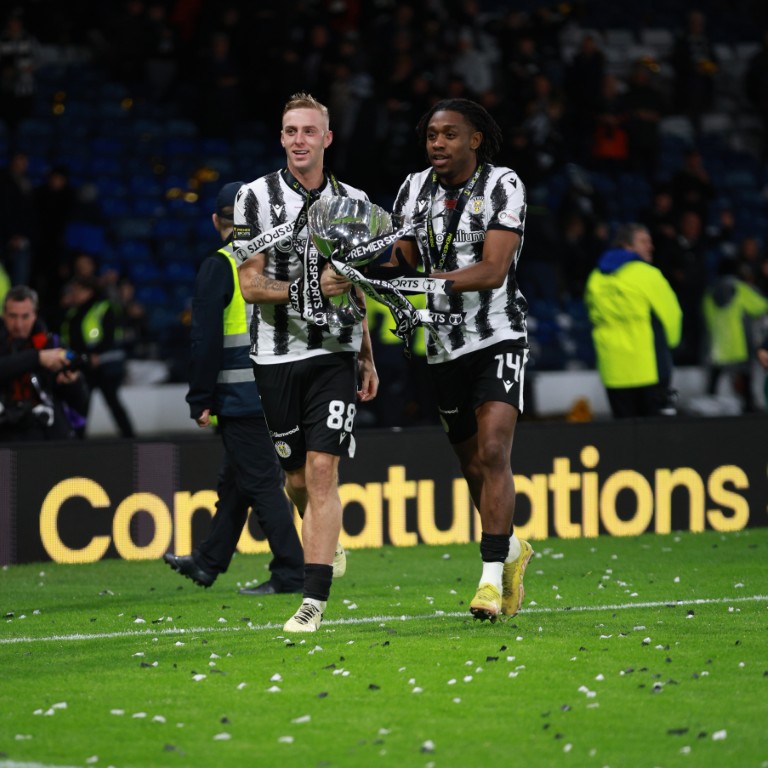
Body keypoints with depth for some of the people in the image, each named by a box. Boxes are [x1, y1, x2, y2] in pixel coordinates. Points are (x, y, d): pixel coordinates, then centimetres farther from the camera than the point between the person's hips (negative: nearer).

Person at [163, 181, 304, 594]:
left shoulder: (220, 267, -9)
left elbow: (206, 340, -11)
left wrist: (201, 401, -6)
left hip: (242, 397, -7)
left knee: (261, 483, -5)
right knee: (234, 480, 17)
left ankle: (289, 574, -6)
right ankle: (208, 563, 27)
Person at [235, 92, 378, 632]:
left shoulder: (352, 201, 8)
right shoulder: (257, 197, -1)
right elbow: (250, 284, -6)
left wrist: (367, 359, 19)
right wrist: (307, 289, -22)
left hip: (336, 352, 0)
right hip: (277, 353, 0)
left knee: (322, 470, -13)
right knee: (297, 476, 9)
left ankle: (314, 602, -15)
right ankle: (329, 543, 42)